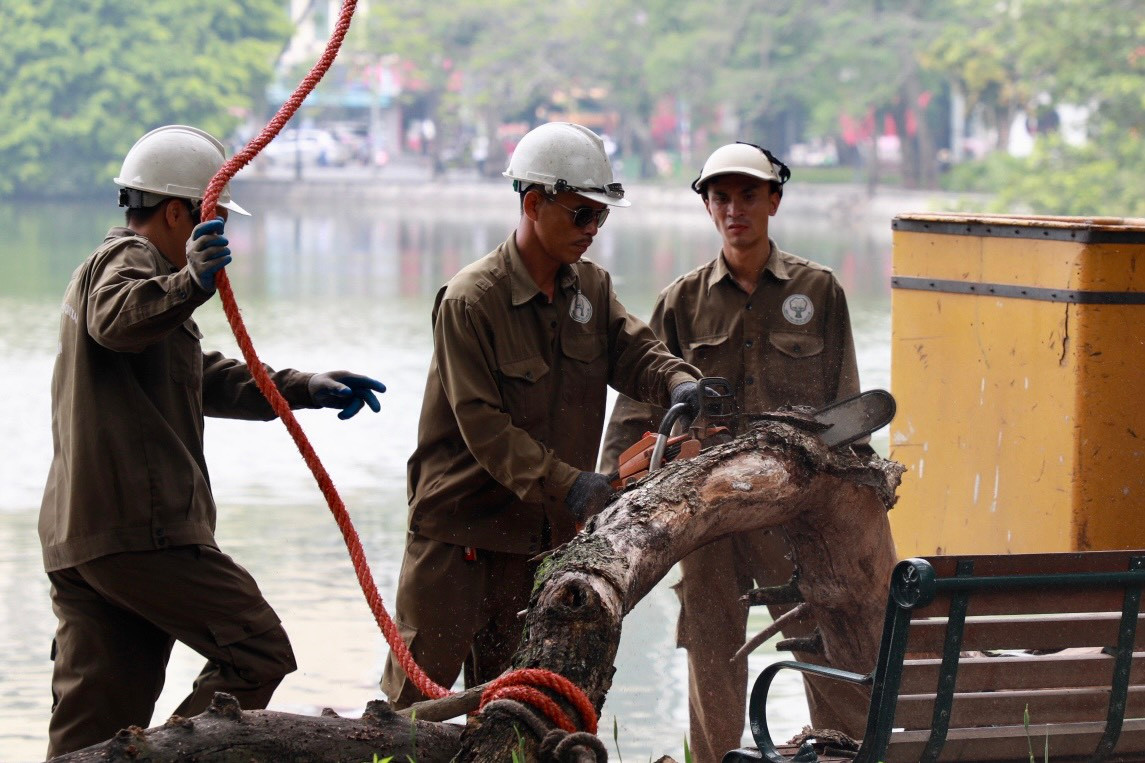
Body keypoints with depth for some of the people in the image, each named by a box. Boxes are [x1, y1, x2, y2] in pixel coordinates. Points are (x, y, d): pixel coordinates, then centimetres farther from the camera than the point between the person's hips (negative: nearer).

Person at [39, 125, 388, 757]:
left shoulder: (114, 264, 30)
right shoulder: (128, 259, -3)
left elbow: (206, 378, 38)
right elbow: (119, 319, -30)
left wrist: (303, 389, 32)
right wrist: (189, 285, -47)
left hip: (76, 535, 10)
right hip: (140, 527, -10)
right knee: (258, 650, -6)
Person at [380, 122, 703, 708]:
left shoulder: (590, 288, 8)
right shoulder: (470, 300, -15)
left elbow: (633, 350, -5)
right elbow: (482, 424, -20)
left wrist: (678, 384, -29)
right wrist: (566, 483, -29)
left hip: (540, 532, 7)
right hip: (457, 531, -6)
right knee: (417, 696, -3)